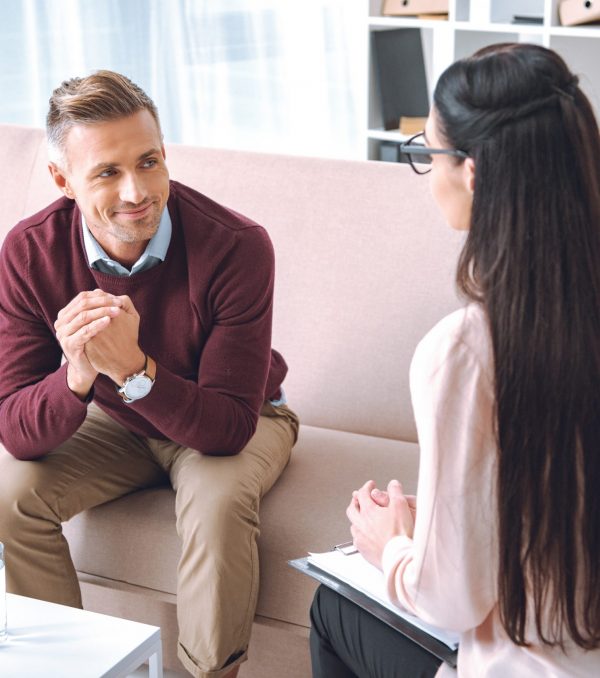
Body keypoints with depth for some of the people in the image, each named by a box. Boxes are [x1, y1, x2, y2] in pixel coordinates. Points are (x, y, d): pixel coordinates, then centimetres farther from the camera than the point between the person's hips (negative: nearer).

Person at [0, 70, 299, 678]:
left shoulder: (235, 246, -30)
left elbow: (229, 426, -30)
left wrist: (133, 368, -47)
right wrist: (78, 375, -46)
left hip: (231, 423, -3)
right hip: (113, 420, 3)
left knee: (217, 500, -33)